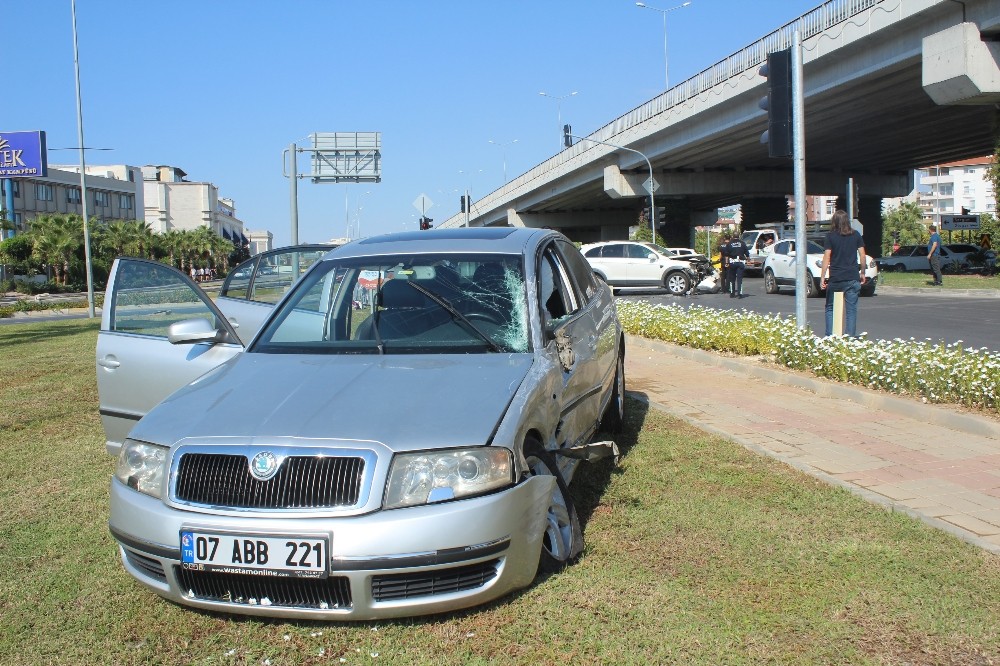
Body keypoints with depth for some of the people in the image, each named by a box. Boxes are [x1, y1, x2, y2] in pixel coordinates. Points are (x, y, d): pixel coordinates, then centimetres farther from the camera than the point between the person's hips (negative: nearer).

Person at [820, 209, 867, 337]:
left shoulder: (830, 236, -2)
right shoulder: (856, 235, 6)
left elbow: (826, 258, -6)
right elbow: (862, 255, 5)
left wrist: (822, 277, -6)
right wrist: (862, 273, 16)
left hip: (835, 278, -2)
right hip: (853, 278, 2)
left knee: (830, 308, 9)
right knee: (851, 309, 4)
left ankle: (830, 336, 2)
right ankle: (851, 336, 1)